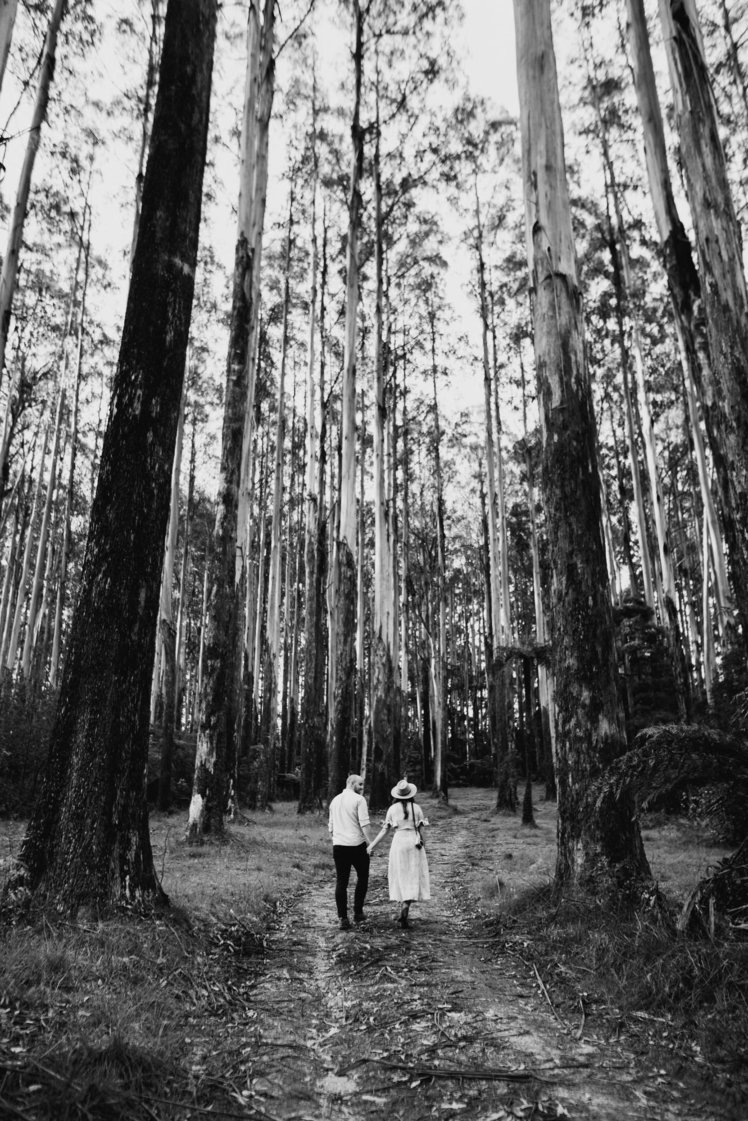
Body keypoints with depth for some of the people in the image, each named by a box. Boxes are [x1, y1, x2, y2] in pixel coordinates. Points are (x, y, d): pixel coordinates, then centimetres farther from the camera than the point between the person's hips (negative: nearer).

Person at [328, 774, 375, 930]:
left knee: (341, 882, 5)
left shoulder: (335, 800, 13)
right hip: (357, 845, -5)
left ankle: (342, 918, 3)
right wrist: (370, 843, -14)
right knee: (362, 878, 14)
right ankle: (358, 912, 15)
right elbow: (365, 824, -16)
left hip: (338, 845, 5)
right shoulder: (359, 800, -7)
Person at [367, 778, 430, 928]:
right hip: (414, 843, 0)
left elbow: (385, 830, 0)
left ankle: (403, 912, 13)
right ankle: (404, 913, -11)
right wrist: (422, 845, 10)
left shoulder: (392, 809, 1)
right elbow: (421, 830, 0)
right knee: (412, 878, 3)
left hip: (399, 842, 0)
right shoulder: (417, 808, 0)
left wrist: (372, 845, 6)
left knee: (400, 878, 12)